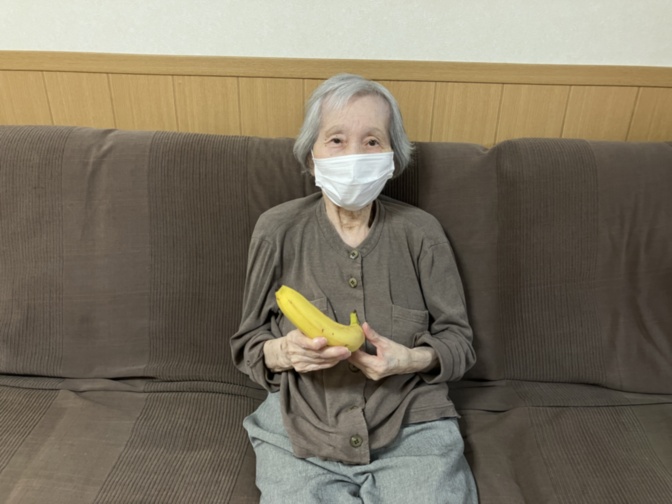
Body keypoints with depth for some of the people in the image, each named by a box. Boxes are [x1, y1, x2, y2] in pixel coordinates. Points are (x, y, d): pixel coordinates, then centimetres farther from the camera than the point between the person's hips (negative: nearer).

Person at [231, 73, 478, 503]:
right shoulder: (277, 230, -2)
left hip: (412, 429, 1)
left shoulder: (421, 232, -2)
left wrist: (412, 359, -15)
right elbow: (247, 345, 5)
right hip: (300, 432, 0)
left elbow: (459, 342, 5)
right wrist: (283, 352, -16)